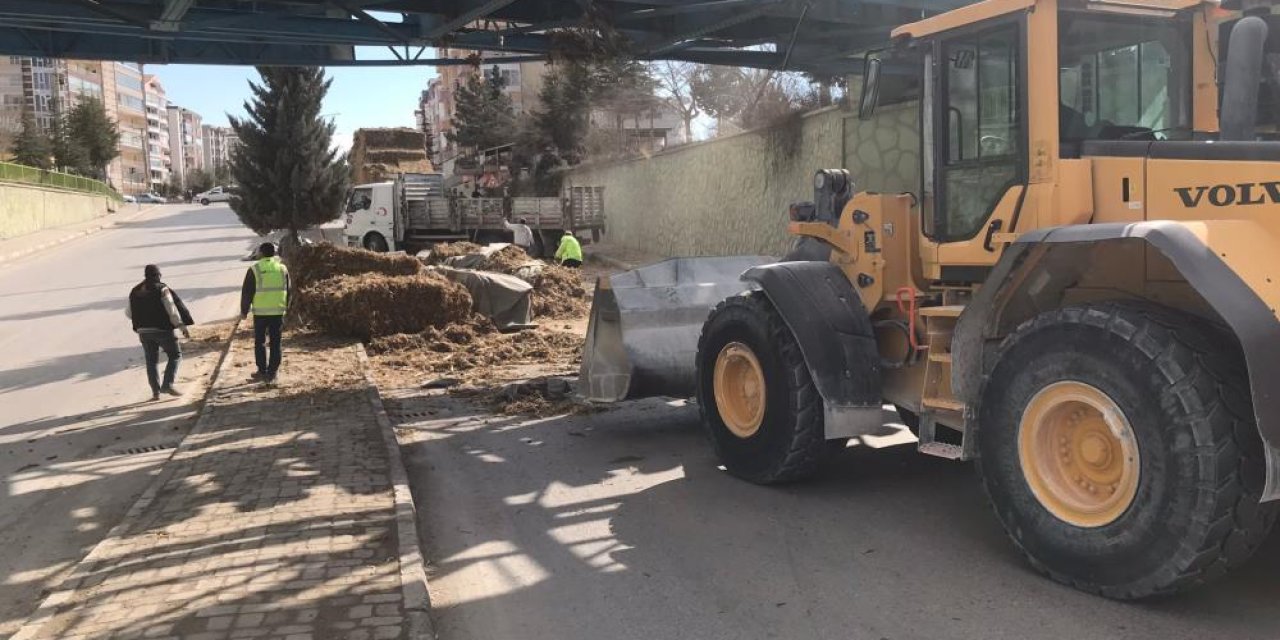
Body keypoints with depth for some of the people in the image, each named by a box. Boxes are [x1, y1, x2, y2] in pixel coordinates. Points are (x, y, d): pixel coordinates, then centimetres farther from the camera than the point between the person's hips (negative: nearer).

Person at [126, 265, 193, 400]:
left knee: (151, 361, 12)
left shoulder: (135, 291, 9)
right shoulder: (162, 289, -7)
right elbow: (172, 309, -15)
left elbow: (129, 312, 16)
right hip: (162, 329, -5)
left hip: (143, 331, 5)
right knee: (175, 355, 7)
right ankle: (167, 385, -6)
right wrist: (182, 326, -15)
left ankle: (155, 391, 10)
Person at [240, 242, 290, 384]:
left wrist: (244, 310, 7)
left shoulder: (255, 269, -7)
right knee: (275, 342, 7)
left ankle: (262, 371, 13)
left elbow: (247, 292, -3)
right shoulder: (282, 268, 4)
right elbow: (288, 291, 11)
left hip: (260, 311, -2)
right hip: (278, 311, 2)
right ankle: (272, 373, 7)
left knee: (260, 342, 11)